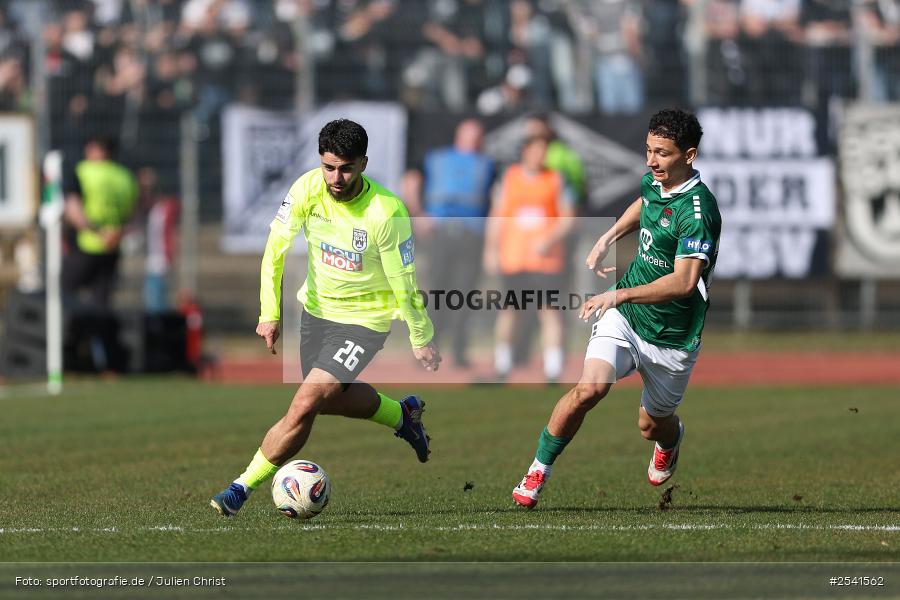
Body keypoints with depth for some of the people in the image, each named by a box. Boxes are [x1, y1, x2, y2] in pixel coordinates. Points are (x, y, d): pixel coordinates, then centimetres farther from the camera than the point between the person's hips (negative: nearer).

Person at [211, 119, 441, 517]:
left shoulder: (387, 212, -27)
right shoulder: (308, 189, -16)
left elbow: (404, 284, -16)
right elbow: (276, 249, -6)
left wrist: (421, 340, -6)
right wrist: (269, 314, -11)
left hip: (364, 318, -6)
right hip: (317, 305, 6)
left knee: (305, 405, -16)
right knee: (331, 398, 21)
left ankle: (243, 487, -5)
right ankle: (402, 415, 48)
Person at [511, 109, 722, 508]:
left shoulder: (697, 210, -26)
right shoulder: (654, 180, -2)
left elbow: (684, 281, -35)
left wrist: (621, 295, -41)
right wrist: (608, 239, 19)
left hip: (672, 337, -4)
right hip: (625, 315, 4)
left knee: (651, 425, 14)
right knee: (590, 388, -21)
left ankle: (671, 439, 54)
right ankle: (537, 473, -7)